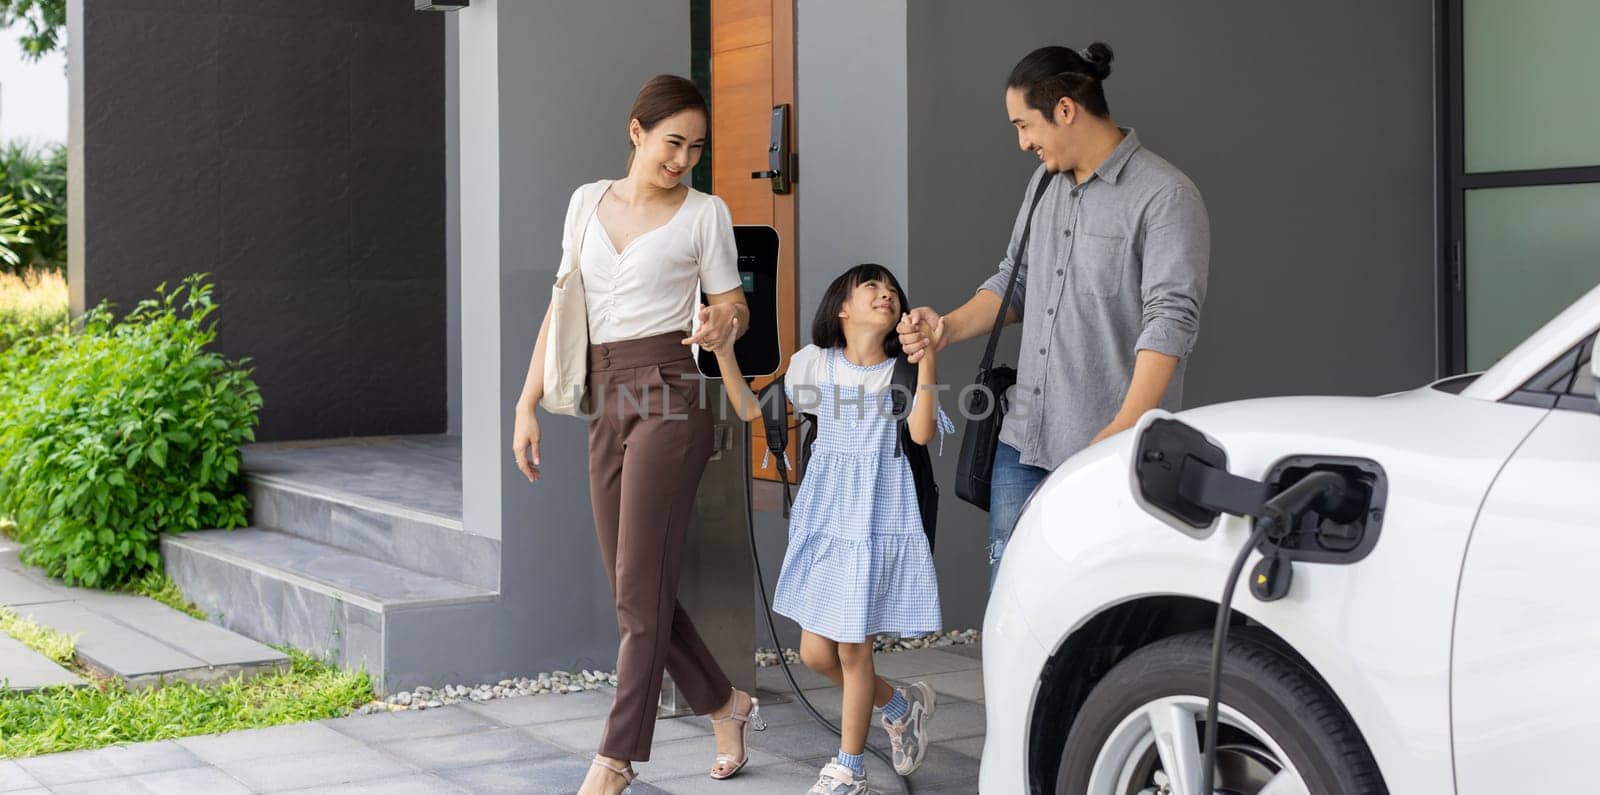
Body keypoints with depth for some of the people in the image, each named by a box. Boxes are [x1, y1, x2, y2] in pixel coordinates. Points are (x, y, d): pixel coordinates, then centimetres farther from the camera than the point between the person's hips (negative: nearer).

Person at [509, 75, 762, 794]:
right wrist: (528, 404, 9)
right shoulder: (588, 202, 12)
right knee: (633, 588, 7)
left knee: (639, 585, -8)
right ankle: (726, 704, 26)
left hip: (667, 397, -5)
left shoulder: (705, 213, 2)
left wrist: (723, 324, -20)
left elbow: (732, 304, 5)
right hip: (605, 403, 5)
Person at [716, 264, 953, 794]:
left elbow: (922, 433, -18)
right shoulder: (814, 362, 6)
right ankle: (901, 705, 32)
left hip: (878, 524, -3)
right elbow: (753, 411, 5)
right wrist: (722, 351, -5)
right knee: (815, 652, 6)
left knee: (852, 649, 0)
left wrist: (927, 357, -24)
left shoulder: (903, 372, -1)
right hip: (824, 521, 3)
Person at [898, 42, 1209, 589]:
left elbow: (1170, 319, -20)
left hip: (1107, 455, -7)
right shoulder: (1043, 186, 14)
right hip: (1023, 441, 7)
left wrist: (1123, 432, -28)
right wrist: (949, 328, 5)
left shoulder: (1164, 196, -12)